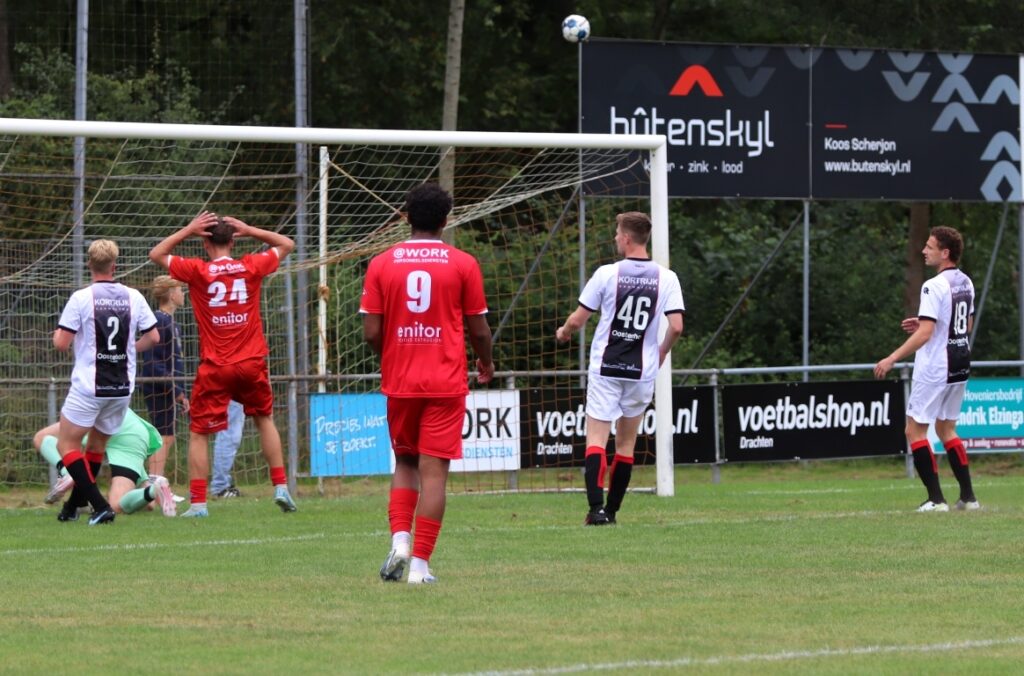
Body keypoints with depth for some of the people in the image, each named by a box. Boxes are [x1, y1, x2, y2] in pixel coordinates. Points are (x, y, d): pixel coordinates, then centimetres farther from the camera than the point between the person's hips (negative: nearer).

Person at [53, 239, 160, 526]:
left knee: (67, 445, 1)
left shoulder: (81, 298, -10)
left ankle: (100, 505, -13)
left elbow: (62, 343, -10)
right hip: (122, 388, 5)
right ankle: (74, 505, 25)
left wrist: (57, 336, 13)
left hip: (88, 387, -5)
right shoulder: (133, 297, 1)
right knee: (97, 446, 20)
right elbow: (153, 336, 6)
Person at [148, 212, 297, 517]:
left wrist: (188, 230, 8)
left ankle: (198, 502, -2)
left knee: (199, 433, 5)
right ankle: (281, 488, 17)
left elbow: (156, 254, 9)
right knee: (264, 419, 22)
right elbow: (286, 244, 17)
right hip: (252, 363, 2)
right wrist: (249, 230, 12)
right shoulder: (251, 267, -1)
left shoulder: (197, 270, -6)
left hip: (214, 367, -2)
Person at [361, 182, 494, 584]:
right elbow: (479, 329, 1)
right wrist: (486, 364, 21)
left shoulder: (381, 265, 0)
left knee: (405, 462, 18)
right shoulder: (463, 264, -3)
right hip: (446, 382, -2)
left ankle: (400, 540, -1)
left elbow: (371, 332, -2)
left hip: (399, 383, 2)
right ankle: (420, 564, -5)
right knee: (433, 471, -1)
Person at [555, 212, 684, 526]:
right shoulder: (666, 278, -2)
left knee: (596, 439, -4)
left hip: (605, 369, -3)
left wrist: (563, 333, 19)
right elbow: (676, 326, -7)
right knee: (626, 443, 14)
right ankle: (611, 510, 15)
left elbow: (577, 320, -4)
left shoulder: (607, 274, -7)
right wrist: (662, 352, 14)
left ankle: (596, 507, -21)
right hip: (642, 371, 3)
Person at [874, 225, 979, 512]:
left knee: (915, 430, 0)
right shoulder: (965, 283, 9)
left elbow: (925, 333, -23)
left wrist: (892, 359, -21)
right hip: (960, 367, 9)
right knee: (946, 429, 19)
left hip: (935, 370, -8)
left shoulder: (934, 287, -18)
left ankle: (936, 499, -6)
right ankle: (968, 496, 13)